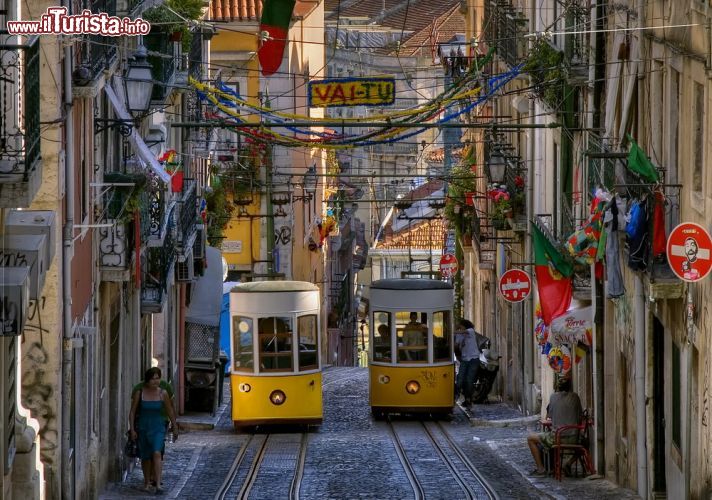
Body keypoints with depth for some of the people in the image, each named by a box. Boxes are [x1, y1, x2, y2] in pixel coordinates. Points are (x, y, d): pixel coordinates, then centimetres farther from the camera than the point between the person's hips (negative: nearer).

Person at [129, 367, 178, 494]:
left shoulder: (163, 393, -5)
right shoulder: (139, 393, -6)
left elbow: (170, 411, 5)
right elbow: (132, 412, -1)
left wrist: (175, 428, 11)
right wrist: (132, 430, -5)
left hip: (158, 428, -1)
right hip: (142, 428, 1)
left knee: (156, 453, -21)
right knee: (146, 457, 12)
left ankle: (158, 485, -27)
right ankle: (147, 483, 31)